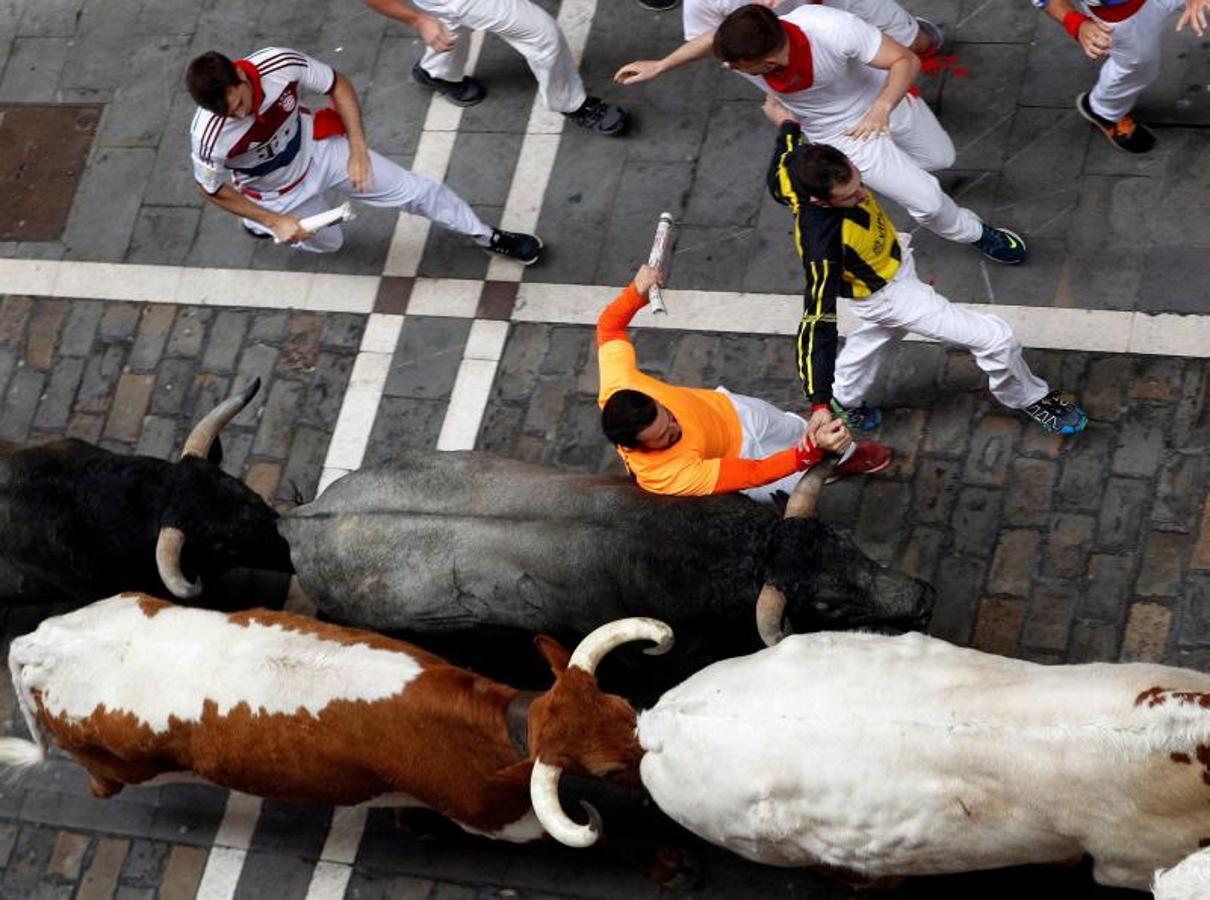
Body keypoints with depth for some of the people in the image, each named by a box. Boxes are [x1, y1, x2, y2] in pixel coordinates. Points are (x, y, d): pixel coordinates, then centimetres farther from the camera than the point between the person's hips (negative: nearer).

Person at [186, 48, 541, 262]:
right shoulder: (209, 137, -38)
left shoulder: (281, 64, -34)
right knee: (328, 242, 22)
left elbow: (338, 85, -14)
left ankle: (488, 237, 27)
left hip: (316, 148, 2)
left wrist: (358, 150, -17)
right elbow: (213, 189, -16)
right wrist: (274, 221, -14)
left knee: (415, 190, 4)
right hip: (278, 195, -2)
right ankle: (261, 222, 47)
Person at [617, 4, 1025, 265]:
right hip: (841, 134, 0)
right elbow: (713, 38, -10)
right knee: (928, 201, 1)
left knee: (941, 157, 25)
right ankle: (976, 234, 36)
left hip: (884, 102, 0)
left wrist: (882, 109, -49)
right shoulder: (737, 48, -36)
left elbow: (906, 60, -36)